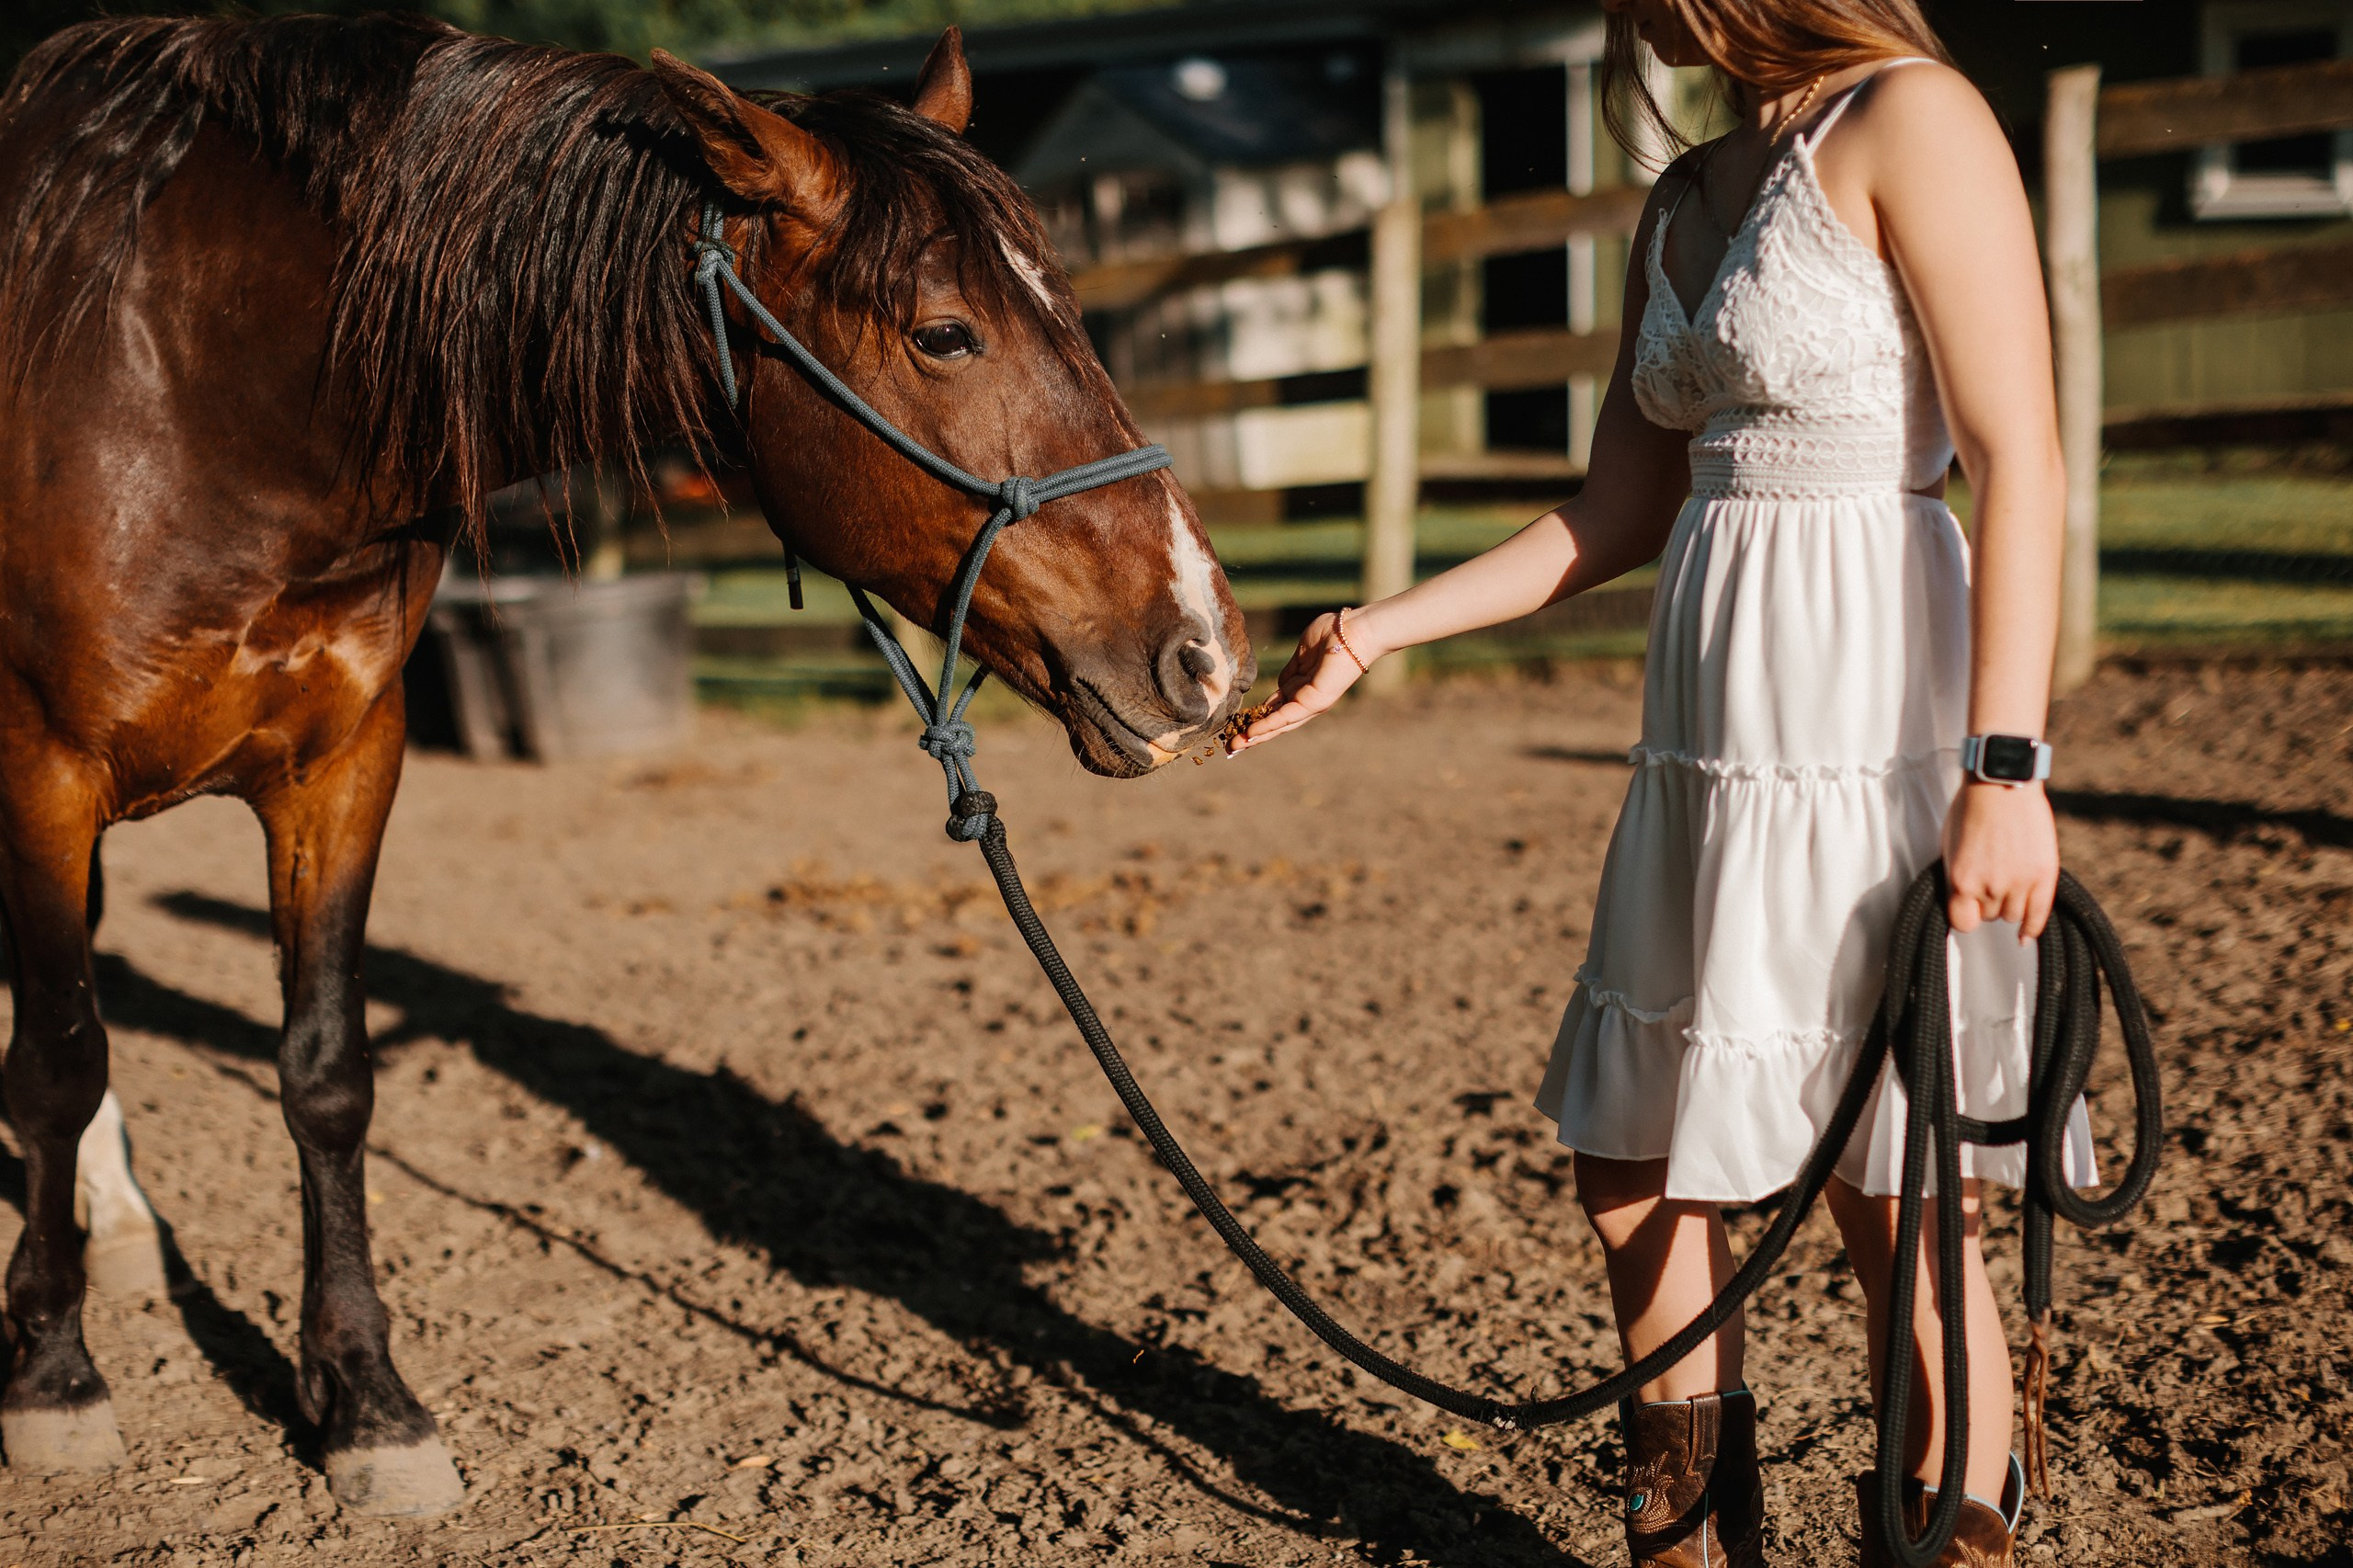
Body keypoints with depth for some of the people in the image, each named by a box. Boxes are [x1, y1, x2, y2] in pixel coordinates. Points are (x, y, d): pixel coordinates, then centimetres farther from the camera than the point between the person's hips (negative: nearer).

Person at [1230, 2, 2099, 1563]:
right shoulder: (1685, 202, 15)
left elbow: (2022, 462, -15)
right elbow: (1618, 516, 17)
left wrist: (2007, 771, -21)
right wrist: (1377, 634, 13)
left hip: (1880, 741, -8)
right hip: (1713, 748, 9)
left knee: (1897, 1203, 2)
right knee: (1638, 1165, 15)